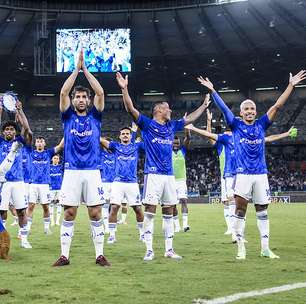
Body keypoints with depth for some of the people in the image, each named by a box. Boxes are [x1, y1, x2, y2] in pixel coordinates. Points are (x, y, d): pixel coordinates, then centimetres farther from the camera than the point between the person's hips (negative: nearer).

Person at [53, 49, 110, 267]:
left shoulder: (94, 116, 10)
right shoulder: (68, 116, 9)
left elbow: (100, 93, -2)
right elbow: (63, 92, -3)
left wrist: (85, 69, -1)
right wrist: (77, 69, -3)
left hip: (92, 172, 0)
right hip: (71, 172, 0)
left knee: (96, 214, 0)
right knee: (69, 215, 1)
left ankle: (100, 255, 6)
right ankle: (64, 255, 6)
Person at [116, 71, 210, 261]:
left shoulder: (171, 126, 16)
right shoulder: (147, 124, 0)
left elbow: (191, 118, 28)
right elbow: (131, 109, -12)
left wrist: (205, 104, 31)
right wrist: (124, 89, -25)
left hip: (169, 175, 6)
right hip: (153, 174, -6)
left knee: (169, 213, 8)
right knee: (150, 212, -6)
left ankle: (169, 250, 14)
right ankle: (149, 250, -2)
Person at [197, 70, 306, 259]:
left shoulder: (261, 125, 9)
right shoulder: (236, 125, 5)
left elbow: (277, 106, 5)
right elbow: (224, 108, -1)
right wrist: (212, 90, -8)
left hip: (261, 174, 2)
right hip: (243, 174, -2)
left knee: (262, 212, 7)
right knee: (240, 211, -4)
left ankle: (265, 248, 14)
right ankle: (241, 248, 3)